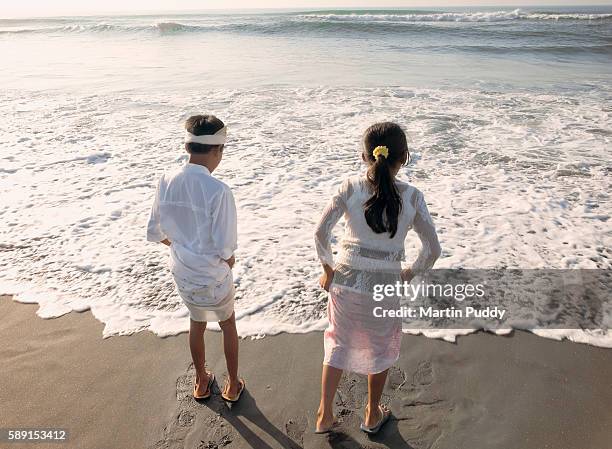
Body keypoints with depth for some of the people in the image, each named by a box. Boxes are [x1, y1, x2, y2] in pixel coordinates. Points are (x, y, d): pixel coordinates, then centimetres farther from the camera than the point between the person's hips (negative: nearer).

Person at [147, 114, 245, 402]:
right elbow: (225, 247, -24)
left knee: (196, 323, 28)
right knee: (228, 325, 22)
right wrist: (229, 259, -1)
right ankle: (233, 386, 39)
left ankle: (201, 382, 47)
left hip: (181, 273, 5)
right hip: (213, 276, -5)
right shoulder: (218, 191, -27)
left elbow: (154, 232, 1)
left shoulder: (167, 181, -9)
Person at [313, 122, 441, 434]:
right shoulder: (411, 197, -10)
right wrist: (409, 274, 10)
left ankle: (325, 415, 35)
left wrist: (328, 269, 4)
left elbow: (320, 233, -11)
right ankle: (372, 415, 44)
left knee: (338, 345, 23)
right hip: (385, 288, -1)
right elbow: (432, 250, -6)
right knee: (381, 350, 24)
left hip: (345, 282, 1)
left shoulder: (350, 188, -10)